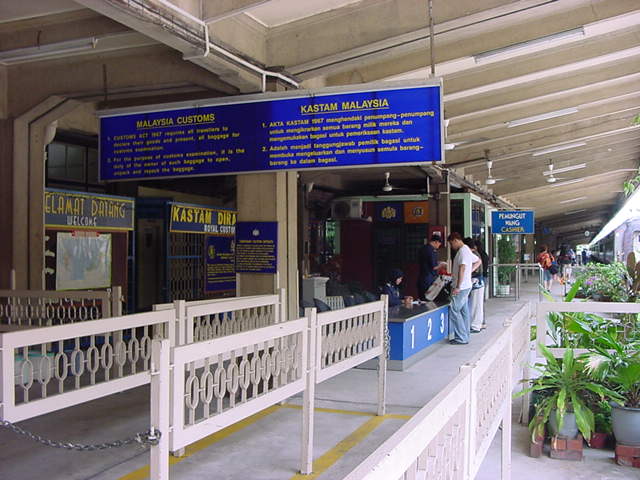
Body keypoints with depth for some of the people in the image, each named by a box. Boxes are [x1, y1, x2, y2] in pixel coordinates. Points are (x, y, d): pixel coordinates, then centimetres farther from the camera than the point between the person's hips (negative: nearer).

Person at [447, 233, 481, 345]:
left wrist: (458, 287, -22)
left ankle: (461, 338, -8)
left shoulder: (462, 251, -15)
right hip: (466, 286, 10)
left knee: (454, 311, -9)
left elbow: (462, 269, -22)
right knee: (464, 311, 11)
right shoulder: (467, 250, 17)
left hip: (461, 287, -10)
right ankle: (465, 337, 15)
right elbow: (478, 262, 28)